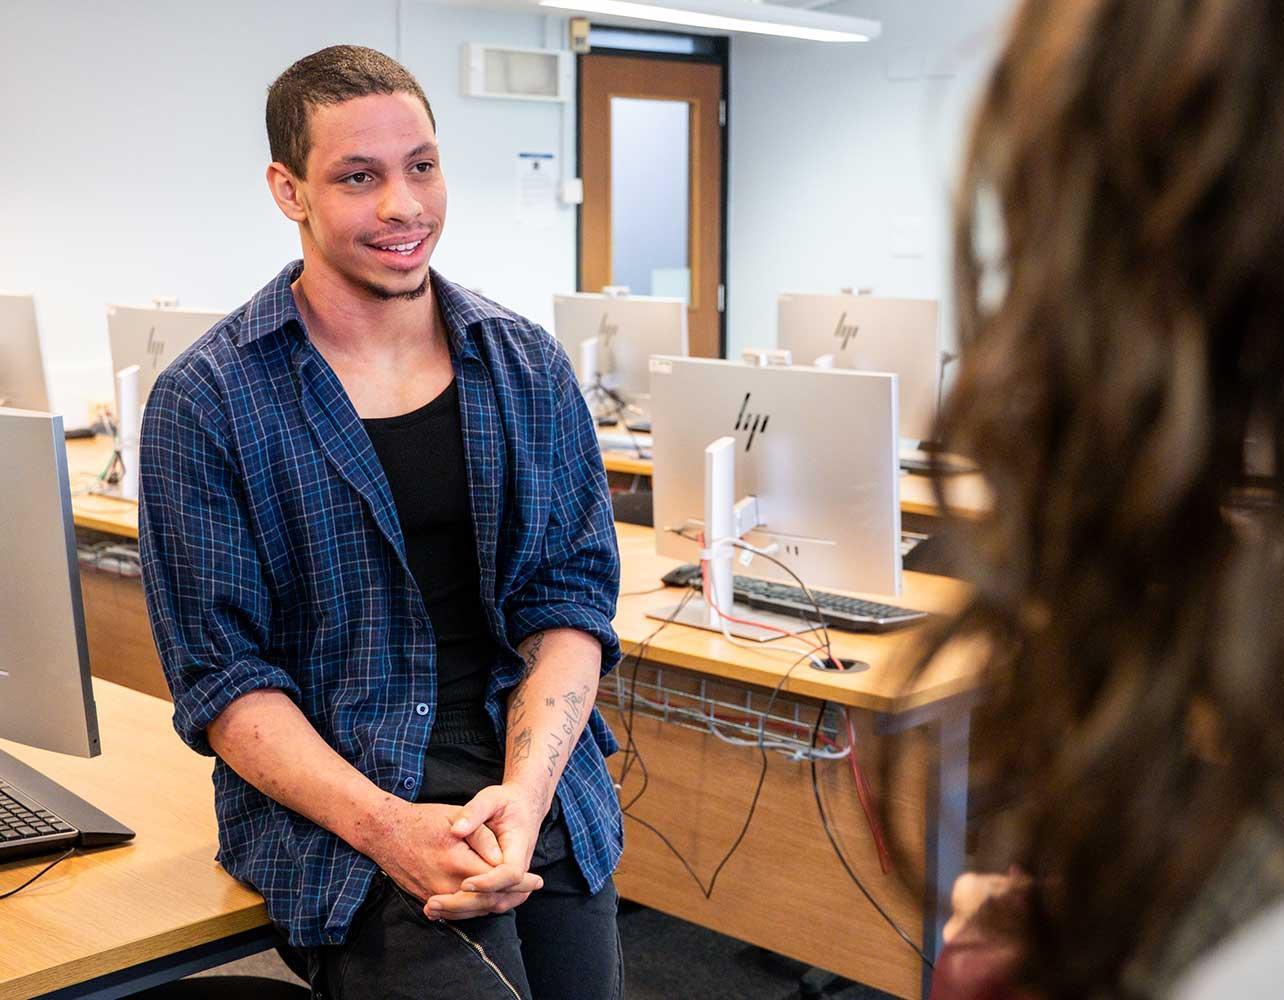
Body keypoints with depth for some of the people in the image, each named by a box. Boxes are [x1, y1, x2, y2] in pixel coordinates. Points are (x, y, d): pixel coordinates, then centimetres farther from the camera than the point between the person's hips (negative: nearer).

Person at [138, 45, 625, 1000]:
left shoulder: (528, 367, 5)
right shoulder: (205, 403, -5)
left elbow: (571, 598, 2)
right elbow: (222, 674, -7)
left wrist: (526, 789, -14)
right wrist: (388, 829, -19)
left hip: (542, 780, 4)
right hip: (336, 802, -3)